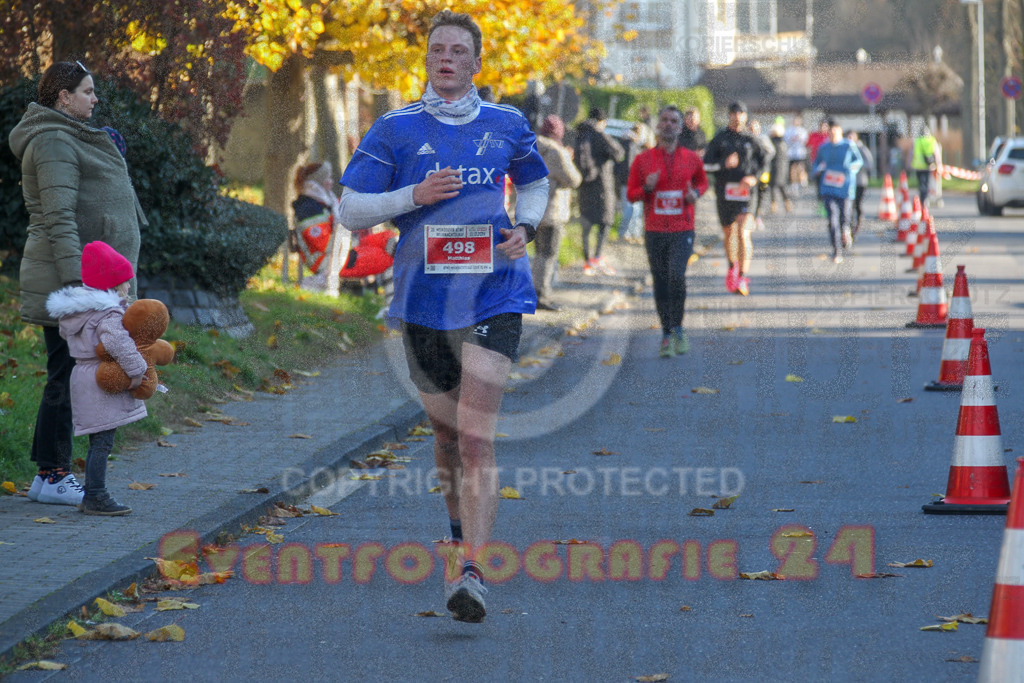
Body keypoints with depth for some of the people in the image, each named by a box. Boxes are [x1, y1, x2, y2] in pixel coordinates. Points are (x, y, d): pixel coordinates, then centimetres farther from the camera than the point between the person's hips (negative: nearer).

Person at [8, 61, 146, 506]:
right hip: (65, 280, -10)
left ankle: (54, 473, 14)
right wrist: (75, 279, -27)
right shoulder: (53, 142, -13)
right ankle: (50, 477, -4)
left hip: (91, 278, 10)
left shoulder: (70, 138, 21)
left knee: (69, 376, 10)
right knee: (67, 375, -8)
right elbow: (58, 217, -21)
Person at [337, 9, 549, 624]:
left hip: (493, 295, -1)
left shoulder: (507, 125, 8)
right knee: (446, 430, 15)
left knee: (477, 435, -16)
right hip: (423, 299, 2)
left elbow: (535, 183, 26)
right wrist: (415, 195, -14)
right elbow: (351, 211, 1)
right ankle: (461, 530, 43)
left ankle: (472, 572, -23)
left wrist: (526, 227, 5)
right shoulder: (396, 129, 3)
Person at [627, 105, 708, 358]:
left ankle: (678, 328, 0)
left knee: (677, 276, -19)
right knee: (660, 283, 4)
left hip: (683, 230, -1)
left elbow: (702, 181, 23)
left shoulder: (691, 159, 5)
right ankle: (666, 335, 16)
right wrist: (647, 188, -13)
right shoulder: (643, 160, 3)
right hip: (654, 230, 1)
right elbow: (631, 195, 8)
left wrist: (696, 193, 0)